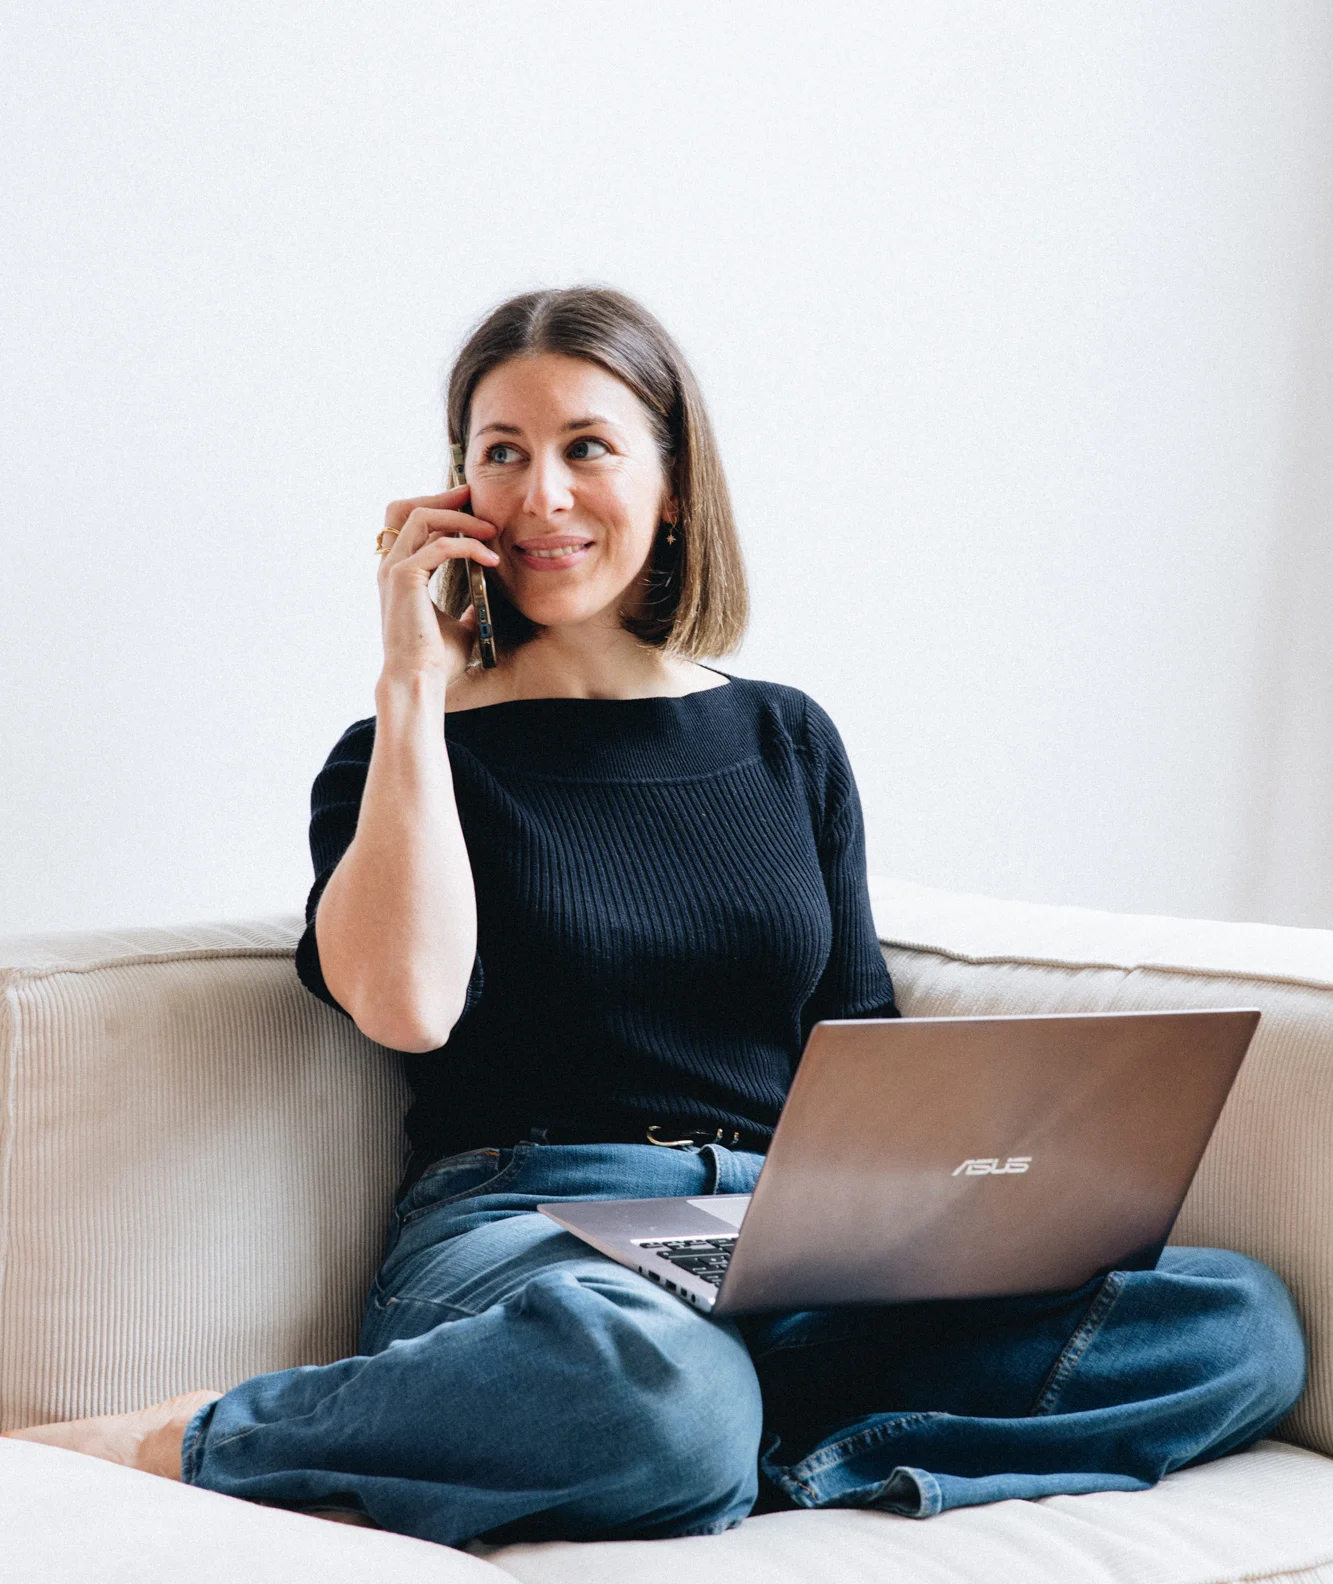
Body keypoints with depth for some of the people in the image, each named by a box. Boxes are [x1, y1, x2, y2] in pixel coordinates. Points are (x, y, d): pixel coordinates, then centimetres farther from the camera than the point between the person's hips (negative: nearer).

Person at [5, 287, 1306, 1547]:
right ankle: (170, 1447, -25)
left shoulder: (786, 743, 21)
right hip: (519, 1240, -5)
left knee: (1242, 1322, -20)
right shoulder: (407, 758, 10)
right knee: (665, 1401, -44)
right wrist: (415, 681, -2)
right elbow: (408, 1004, -12)